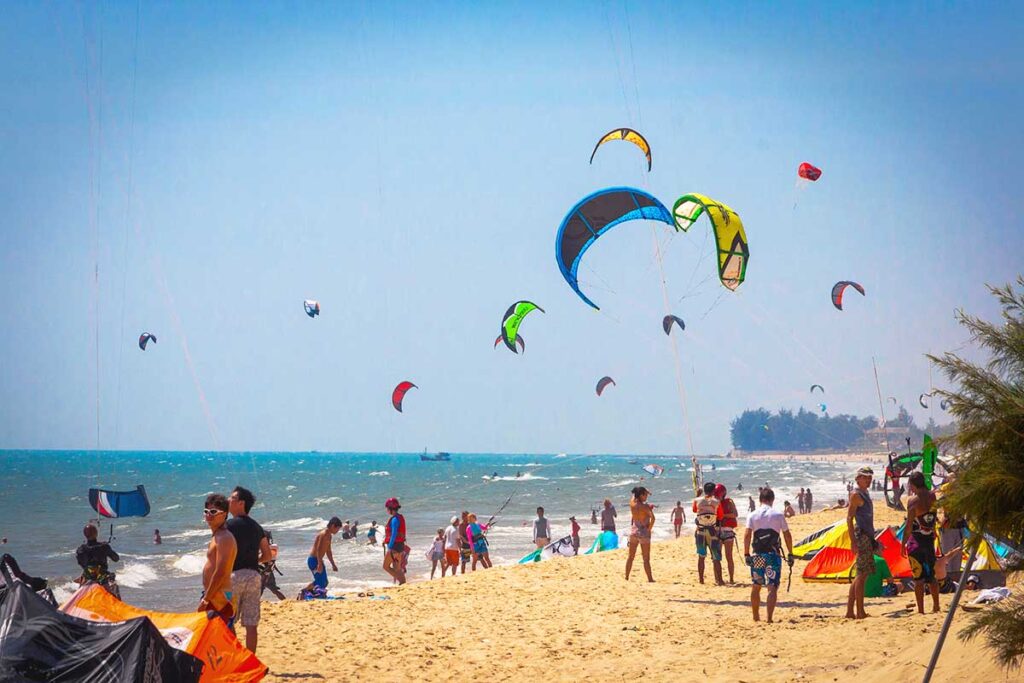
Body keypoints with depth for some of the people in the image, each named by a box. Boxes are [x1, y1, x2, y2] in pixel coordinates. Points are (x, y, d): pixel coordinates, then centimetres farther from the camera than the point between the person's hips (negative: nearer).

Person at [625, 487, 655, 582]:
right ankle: (650, 579, 3)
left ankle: (626, 577, 22)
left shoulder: (632, 503, -2)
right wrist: (649, 529, -16)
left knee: (630, 557, 16)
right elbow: (652, 518, -30)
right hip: (643, 532, -6)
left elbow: (634, 494, 20)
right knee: (646, 559, 1)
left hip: (633, 530, 6)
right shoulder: (645, 506, -18)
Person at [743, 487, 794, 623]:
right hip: (773, 554, -2)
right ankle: (769, 618, -15)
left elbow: (747, 535, -7)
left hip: (757, 555, 2)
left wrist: (746, 554, -5)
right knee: (772, 588, -3)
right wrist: (790, 554, 8)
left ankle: (756, 617, 25)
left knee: (755, 587, 17)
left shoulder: (752, 515, 1)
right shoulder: (778, 515, 0)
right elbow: (787, 535, 1)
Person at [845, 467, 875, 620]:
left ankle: (850, 611, 12)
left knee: (861, 575, 10)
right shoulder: (855, 494, -9)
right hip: (861, 536, -10)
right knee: (862, 574, -10)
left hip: (867, 536, 10)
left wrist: (873, 541, 24)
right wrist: (854, 541, -21)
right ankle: (860, 612, -10)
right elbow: (849, 518, -15)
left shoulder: (865, 494, 19)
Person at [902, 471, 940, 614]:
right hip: (930, 539, 6)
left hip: (916, 540, -6)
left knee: (918, 577, -1)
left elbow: (909, 525, -15)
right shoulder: (933, 496, 1)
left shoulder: (913, 500, -15)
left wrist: (903, 544, -10)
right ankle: (936, 606, 24)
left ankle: (921, 610, -1)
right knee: (931, 575, 18)